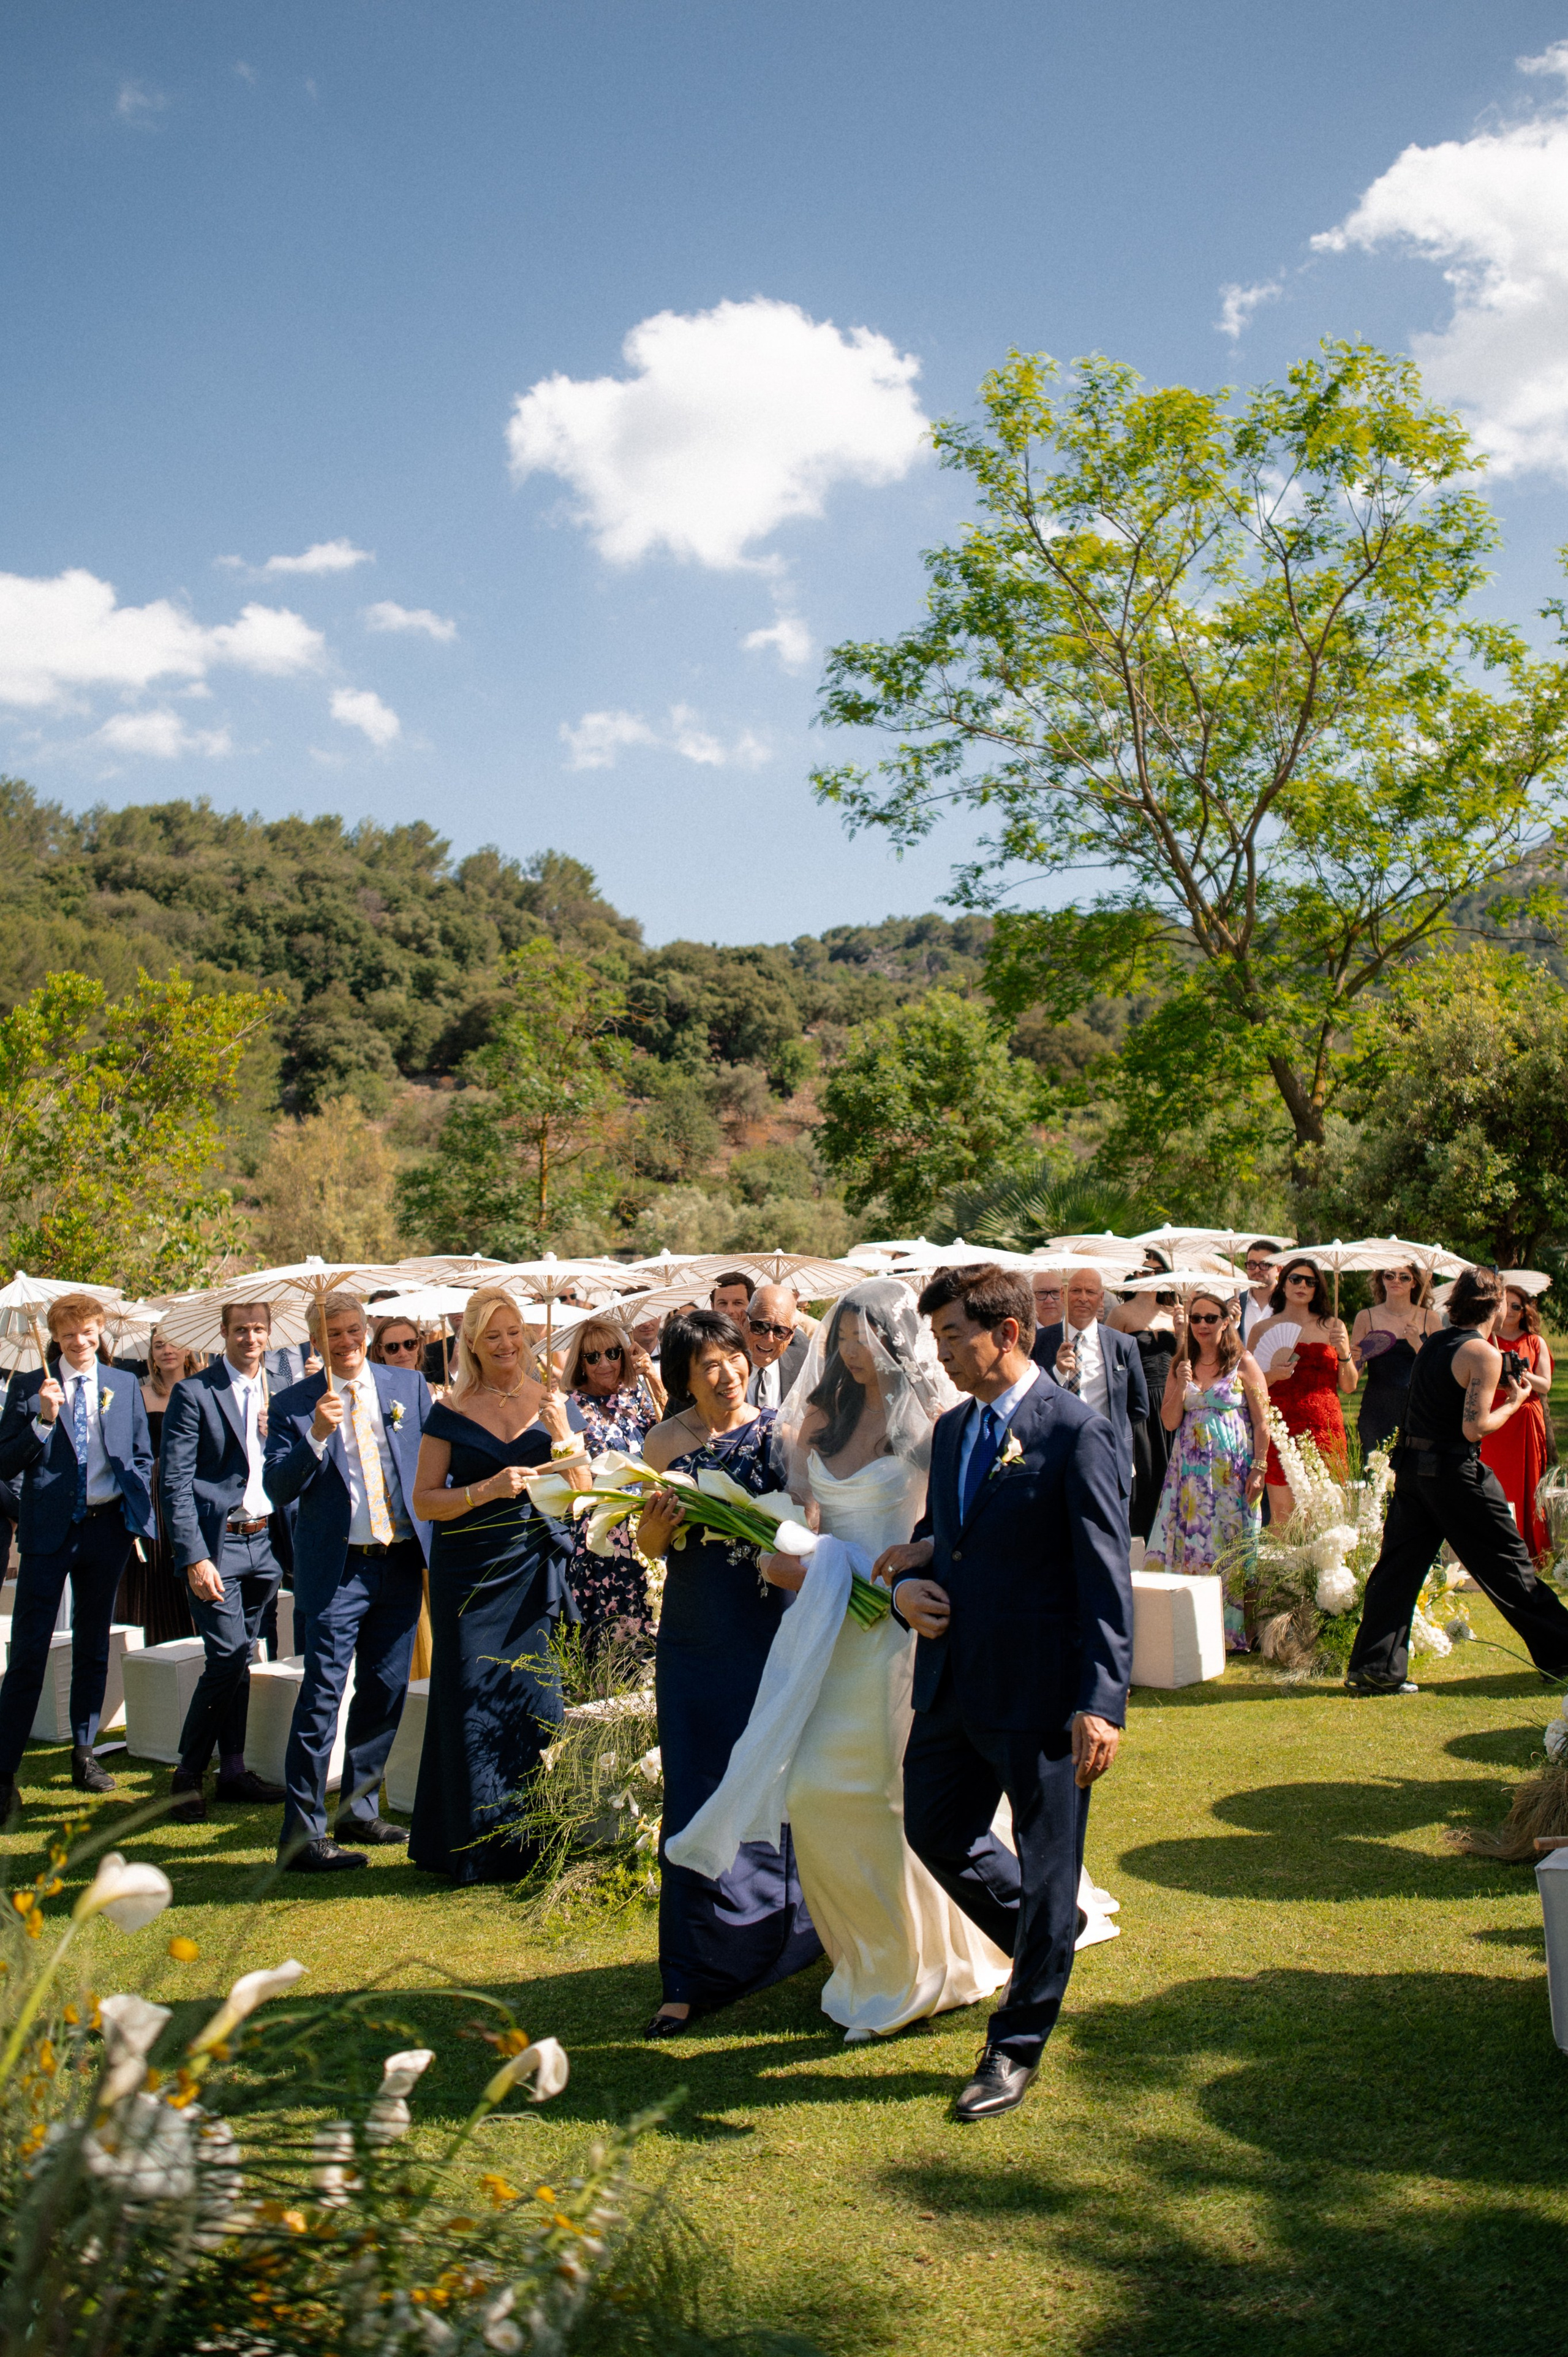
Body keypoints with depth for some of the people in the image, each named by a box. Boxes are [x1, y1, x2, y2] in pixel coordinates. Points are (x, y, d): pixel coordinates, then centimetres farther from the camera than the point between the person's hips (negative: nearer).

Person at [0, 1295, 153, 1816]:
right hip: (50, 1529, -3)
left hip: (108, 1525, 3)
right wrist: (43, 1421, -18)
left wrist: (138, 1516, 3)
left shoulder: (124, 1386, 9)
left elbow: (142, 1457, 15)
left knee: (93, 1646, 13)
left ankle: (84, 1754, 24)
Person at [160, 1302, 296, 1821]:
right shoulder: (194, 1393, -5)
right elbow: (174, 1483, -9)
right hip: (217, 1544, -5)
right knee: (228, 1658, -10)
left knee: (240, 1661, 12)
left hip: (266, 1542, 5)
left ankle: (233, 1772, 21)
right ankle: (188, 1773, 5)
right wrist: (193, 1557, -15)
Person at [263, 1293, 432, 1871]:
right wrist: (316, 1435, -22)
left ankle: (359, 1812, 26)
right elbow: (278, 1489, -8)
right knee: (322, 1695, -8)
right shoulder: (294, 1405, -1)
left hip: (403, 1562, 4)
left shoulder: (409, 1385, 7)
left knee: (385, 1693, 11)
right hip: (336, 1569, -4)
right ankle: (302, 1835, -3)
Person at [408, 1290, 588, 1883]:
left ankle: (531, 1845, 13)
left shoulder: (550, 1401, 5)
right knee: (473, 1703, -1)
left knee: (536, 1697, 1)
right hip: (468, 1573, -1)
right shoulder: (451, 1412, 1)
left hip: (535, 1570, 1)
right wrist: (487, 1490, -16)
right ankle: (475, 1848, 12)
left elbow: (581, 1494, 4)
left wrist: (562, 1435, -13)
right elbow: (424, 1500, -1)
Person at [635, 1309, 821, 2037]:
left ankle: (792, 1932, 37)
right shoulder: (664, 1443, 0)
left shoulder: (777, 1432, -3)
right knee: (698, 1798, 3)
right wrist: (657, 1521, -18)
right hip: (696, 1642, 1)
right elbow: (648, 1547, 3)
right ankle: (696, 1978, 14)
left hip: (772, 1633, -1)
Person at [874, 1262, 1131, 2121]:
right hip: (953, 1680, 8)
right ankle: (1043, 1942, 42)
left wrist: (1101, 1702, -20)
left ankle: (1016, 2048, 23)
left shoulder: (1074, 1430, -13)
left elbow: (1105, 1578, -15)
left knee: (1046, 1871, 6)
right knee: (933, 1831, 17)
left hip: (1040, 1691, -7)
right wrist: (906, 1583, -3)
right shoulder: (951, 1430, 10)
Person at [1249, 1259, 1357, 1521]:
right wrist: (1272, 1376, -9)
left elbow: (1349, 1387, 10)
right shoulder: (1263, 1330, 9)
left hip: (1324, 1428, 1)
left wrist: (1344, 1354, -5)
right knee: (1281, 1511, -4)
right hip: (1280, 1428, -1)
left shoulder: (1333, 1327, 11)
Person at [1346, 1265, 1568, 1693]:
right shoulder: (1484, 1354, -12)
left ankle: (1374, 1669, 3)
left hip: (1411, 1465, 7)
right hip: (1455, 1470, -7)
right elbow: (1474, 1428, -17)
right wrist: (1514, 1402, -2)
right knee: (1508, 1564, 6)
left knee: (1398, 1566, 6)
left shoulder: (1433, 1343, 12)